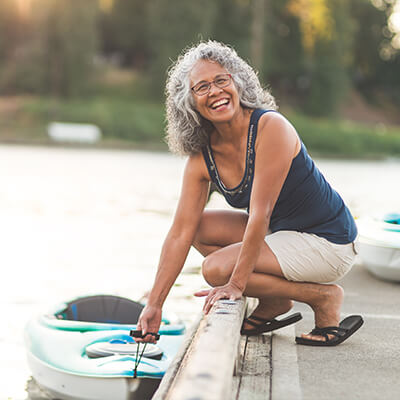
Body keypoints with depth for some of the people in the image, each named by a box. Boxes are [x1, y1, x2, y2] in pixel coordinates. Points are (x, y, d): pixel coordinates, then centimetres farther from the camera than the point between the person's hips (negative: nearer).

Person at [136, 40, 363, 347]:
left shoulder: (271, 127, -23)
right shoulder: (201, 158, -3)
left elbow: (260, 213, -25)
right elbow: (180, 234, -4)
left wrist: (236, 284, -24)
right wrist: (154, 305, -6)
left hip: (328, 242, -7)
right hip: (281, 233, 8)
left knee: (217, 269, -19)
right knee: (201, 227, 1)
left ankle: (324, 298, -4)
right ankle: (275, 302, 8)